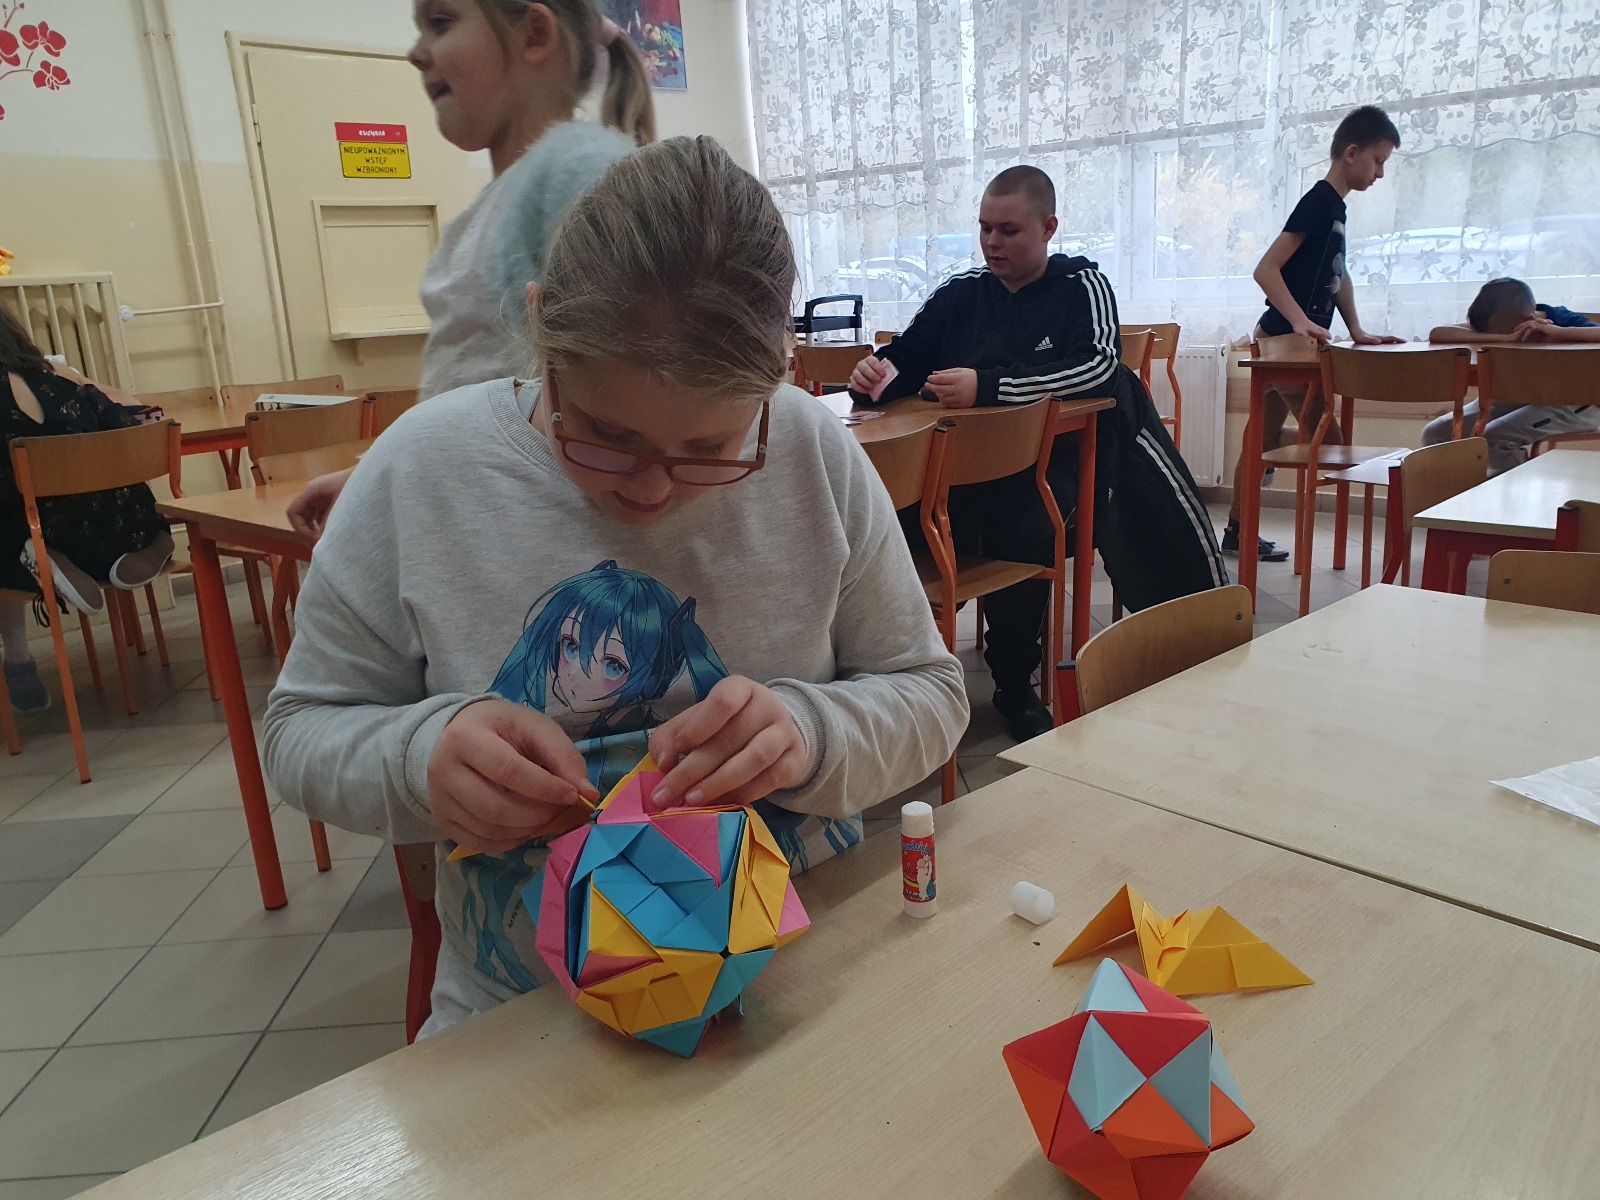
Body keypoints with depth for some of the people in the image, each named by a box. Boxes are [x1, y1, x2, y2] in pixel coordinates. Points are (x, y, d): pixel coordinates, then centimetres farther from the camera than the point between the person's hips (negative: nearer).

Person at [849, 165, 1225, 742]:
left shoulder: (1081, 286, 0)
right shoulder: (959, 294, 12)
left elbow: (1097, 364, -18)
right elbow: (903, 360, 14)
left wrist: (987, 386, -28)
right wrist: (875, 377, -12)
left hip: (1051, 460, -3)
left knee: (1018, 529, -35)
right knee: (900, 515, -26)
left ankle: (1015, 688, -13)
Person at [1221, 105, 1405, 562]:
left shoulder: (1335, 206, 17)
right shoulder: (1319, 201, -13)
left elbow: (1338, 274, 28)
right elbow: (1266, 269, -21)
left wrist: (1356, 330, 21)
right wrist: (1301, 321, -31)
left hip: (1289, 338, 10)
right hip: (1287, 338, -10)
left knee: (1264, 439, 11)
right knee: (1328, 441, -11)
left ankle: (1237, 530, 17)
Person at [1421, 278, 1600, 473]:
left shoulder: (1564, 321, -25)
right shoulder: (1504, 326, -15)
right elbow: (1436, 334, -31)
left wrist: (1557, 332, -46)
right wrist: (1505, 338, -40)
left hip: (1575, 403, -6)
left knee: (1491, 439, -29)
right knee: (1436, 434, -8)